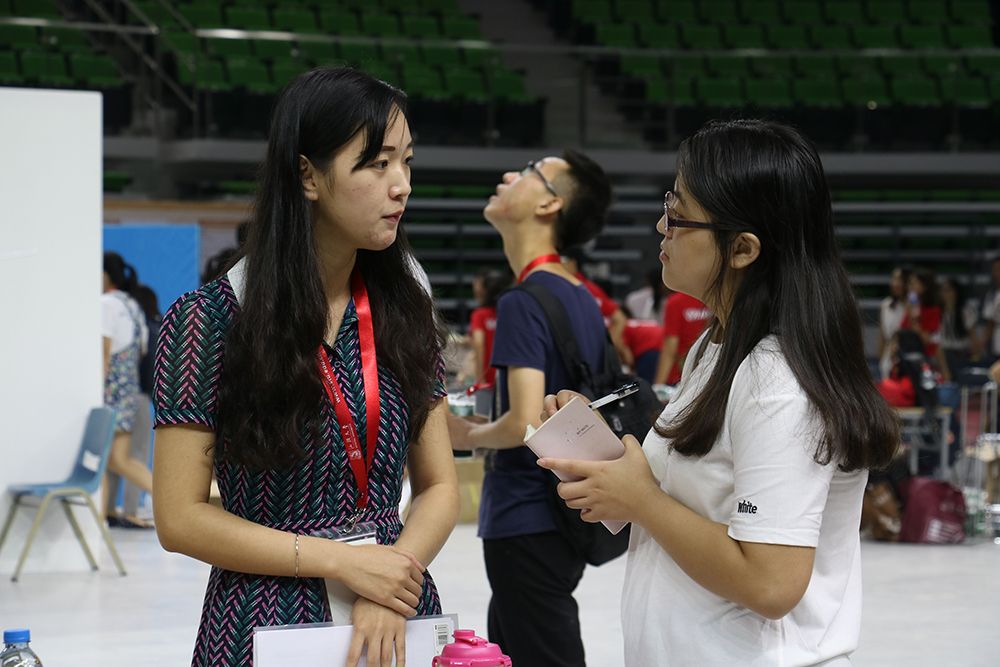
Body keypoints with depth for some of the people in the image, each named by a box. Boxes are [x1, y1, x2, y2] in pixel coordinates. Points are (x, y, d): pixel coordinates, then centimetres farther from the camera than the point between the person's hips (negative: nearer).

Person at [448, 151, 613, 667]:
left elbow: (525, 422, -25)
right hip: (565, 518, 9)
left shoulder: (524, 302, -17)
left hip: (527, 523, -9)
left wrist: (468, 434, -7)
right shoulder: (585, 301, 9)